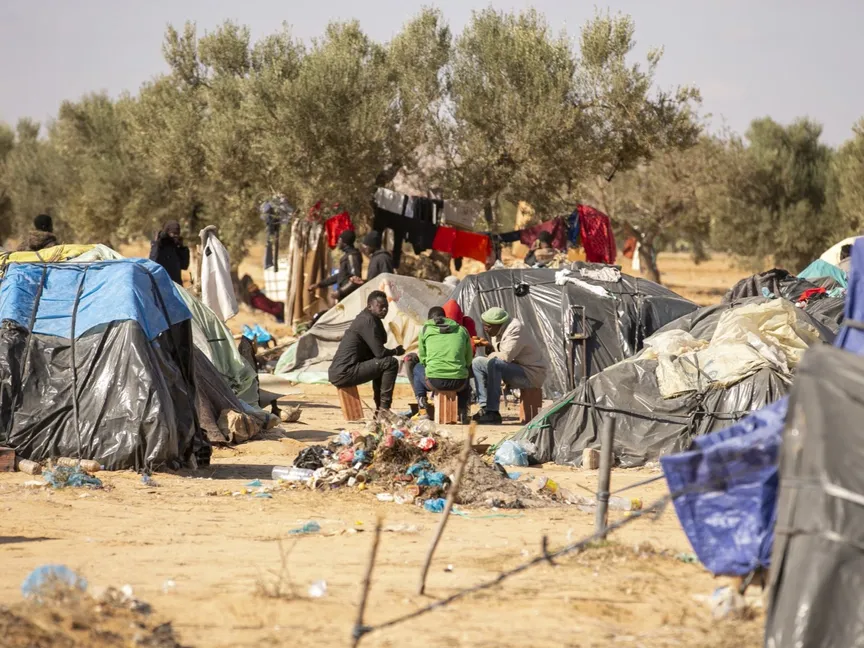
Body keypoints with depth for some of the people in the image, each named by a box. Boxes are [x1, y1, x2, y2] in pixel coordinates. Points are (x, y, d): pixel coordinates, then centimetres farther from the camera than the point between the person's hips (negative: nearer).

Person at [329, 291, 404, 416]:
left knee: (379, 364, 29)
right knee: (391, 363, -12)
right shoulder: (368, 321, -12)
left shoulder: (364, 318, 18)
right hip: (343, 373, -11)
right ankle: (384, 408, -10)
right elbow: (380, 352, -15)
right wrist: (396, 351, 2)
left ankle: (380, 409, 27)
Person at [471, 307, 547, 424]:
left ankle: (492, 413, -30)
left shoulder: (515, 329, -21)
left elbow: (506, 356, -28)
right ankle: (485, 407, -7)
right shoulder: (497, 331, 6)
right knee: (478, 362, 3)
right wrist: (486, 344, -6)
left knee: (494, 363, -32)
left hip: (530, 374, -10)